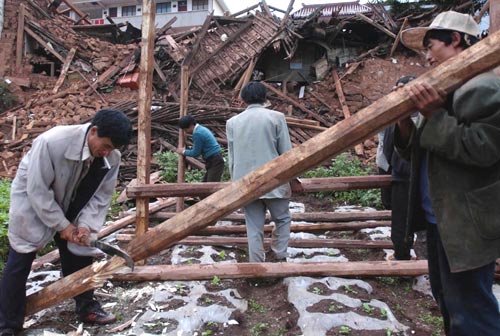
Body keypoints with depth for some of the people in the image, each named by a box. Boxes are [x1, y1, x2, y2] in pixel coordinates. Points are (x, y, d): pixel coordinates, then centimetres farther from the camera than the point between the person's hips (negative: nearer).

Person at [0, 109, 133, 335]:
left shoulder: (112, 158, -20)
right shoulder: (52, 142, -35)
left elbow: (101, 196, -11)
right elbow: (37, 190, -28)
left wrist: (85, 224, -23)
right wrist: (61, 225, -24)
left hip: (69, 208, 5)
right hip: (32, 202, -4)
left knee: (79, 256, 7)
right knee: (19, 262, 1)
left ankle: (86, 307, 25)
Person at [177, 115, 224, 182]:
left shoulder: (197, 133, -17)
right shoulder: (201, 129, 14)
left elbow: (196, 153, -10)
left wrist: (184, 151, 4)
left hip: (215, 161, -11)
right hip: (215, 160, 11)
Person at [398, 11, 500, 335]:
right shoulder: (445, 88, 14)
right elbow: (417, 150, 13)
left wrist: (434, 115, -22)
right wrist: (405, 121, -4)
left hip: (465, 224, -10)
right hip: (440, 217, 10)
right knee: (447, 300, 23)